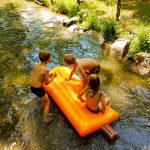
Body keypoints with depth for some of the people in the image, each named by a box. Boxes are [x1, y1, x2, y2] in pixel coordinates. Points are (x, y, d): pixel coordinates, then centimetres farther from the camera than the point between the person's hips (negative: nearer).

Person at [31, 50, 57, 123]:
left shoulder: (37, 66, 2)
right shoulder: (46, 70, -21)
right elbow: (46, 83, -13)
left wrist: (48, 76, 11)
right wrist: (53, 77, 2)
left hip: (32, 88, 8)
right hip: (39, 89, -8)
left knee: (44, 99, 32)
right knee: (47, 103, 17)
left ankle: (45, 113, 46)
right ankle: (45, 118, 27)